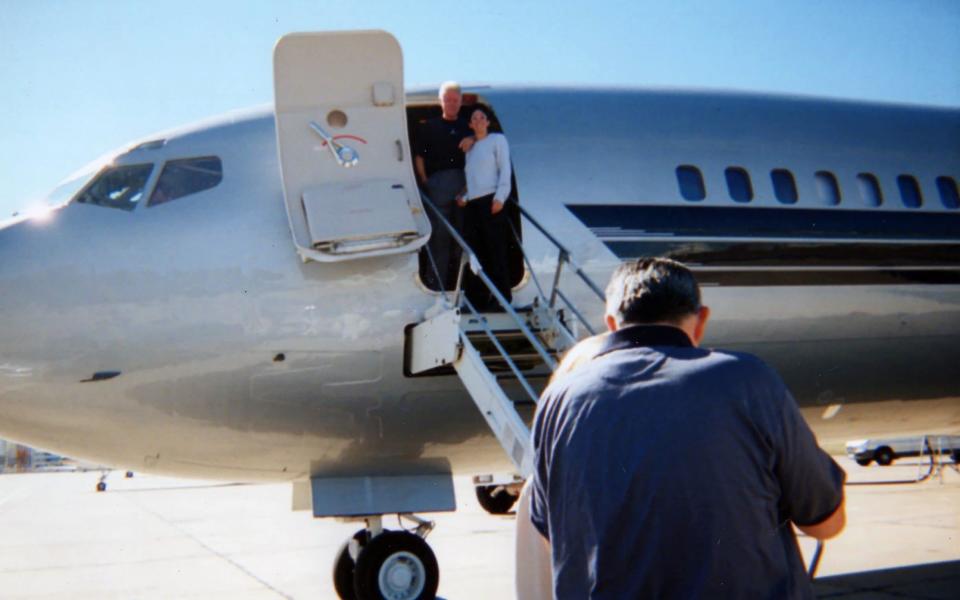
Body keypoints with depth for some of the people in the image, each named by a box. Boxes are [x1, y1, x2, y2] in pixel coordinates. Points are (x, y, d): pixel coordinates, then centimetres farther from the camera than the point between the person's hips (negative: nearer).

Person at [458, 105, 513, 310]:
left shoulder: (497, 139, 7)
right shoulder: (469, 146, 23)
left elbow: (505, 169, -2)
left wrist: (500, 197, -12)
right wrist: (464, 197, 8)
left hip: (490, 200, -6)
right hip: (471, 204, 6)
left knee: (496, 249, -7)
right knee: (474, 252, 3)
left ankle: (501, 297, -4)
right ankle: (478, 297, 8)